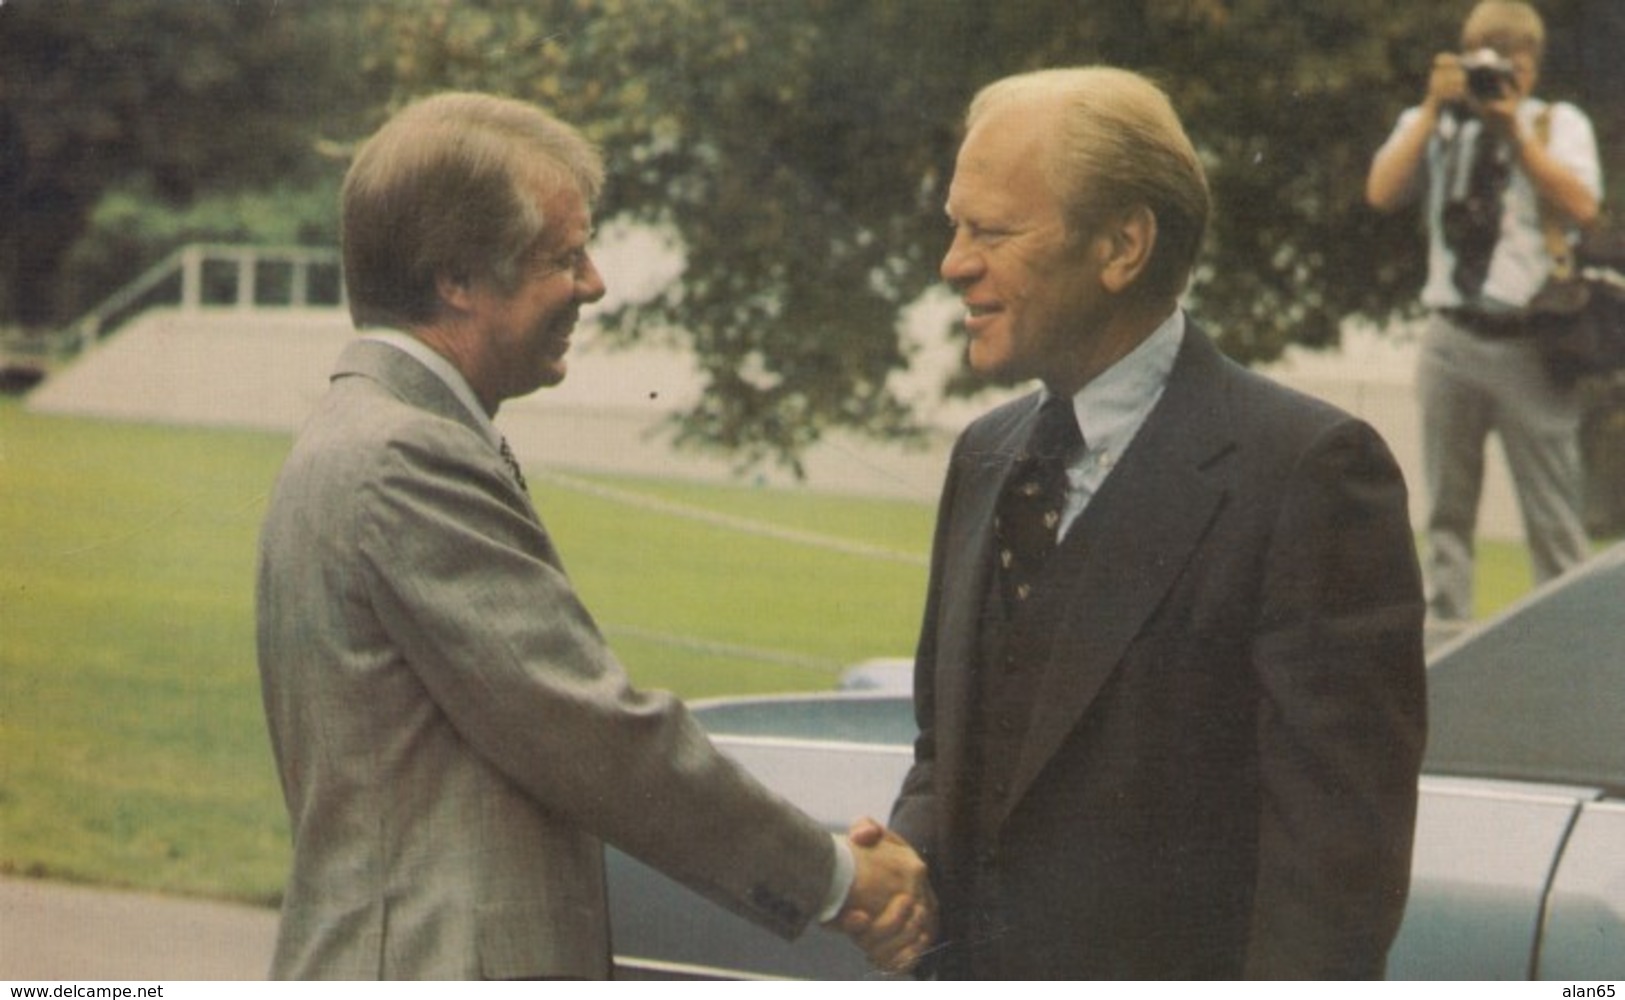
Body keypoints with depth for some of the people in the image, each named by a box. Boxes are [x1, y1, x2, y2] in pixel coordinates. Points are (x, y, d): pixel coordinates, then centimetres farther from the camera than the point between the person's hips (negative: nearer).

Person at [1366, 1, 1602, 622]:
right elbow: (1382, 193, -2)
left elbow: (1582, 206, -8)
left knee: (1553, 514, -3)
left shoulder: (1560, 124, 10)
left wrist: (1516, 130, -10)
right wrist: (1435, 109, -5)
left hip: (1532, 340, -2)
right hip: (1452, 338, 2)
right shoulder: (1431, 124, 15)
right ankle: (1444, 631, 9)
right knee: (1447, 509, 5)